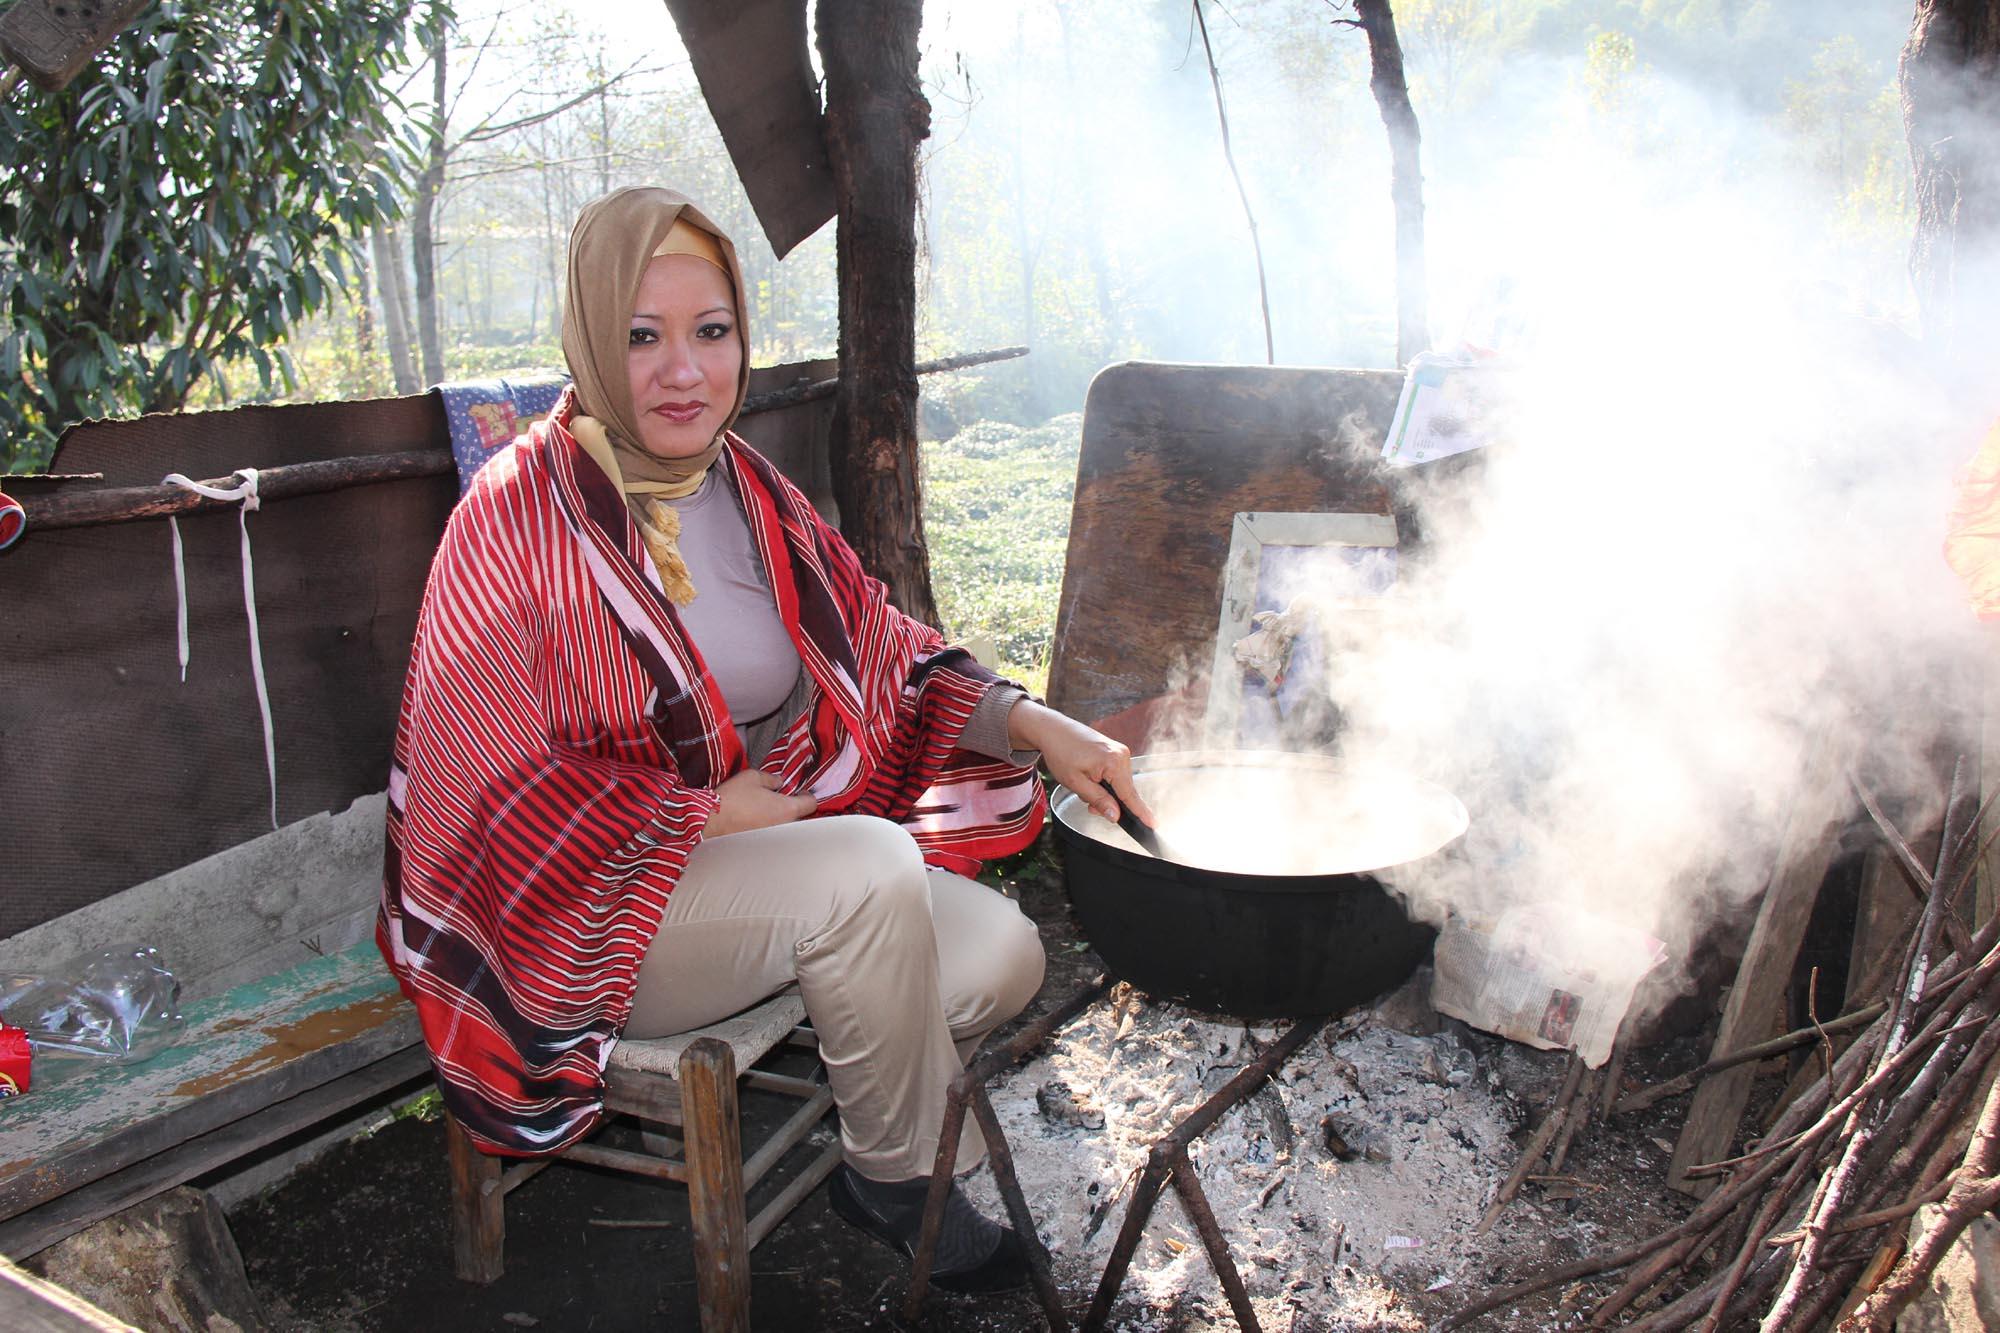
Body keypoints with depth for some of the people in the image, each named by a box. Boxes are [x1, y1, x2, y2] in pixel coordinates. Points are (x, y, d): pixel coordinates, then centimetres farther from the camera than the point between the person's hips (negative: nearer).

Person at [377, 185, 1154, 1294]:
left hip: (769, 847, 7)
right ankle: (895, 1177, -4)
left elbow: (890, 659, 6)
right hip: (598, 912, -6)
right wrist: (709, 811, -18)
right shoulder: (521, 514, -16)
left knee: (1002, 954, -11)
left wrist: (1032, 726, -9)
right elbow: (497, 791, -17)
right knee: (872, 865, -29)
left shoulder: (753, 495, 4)